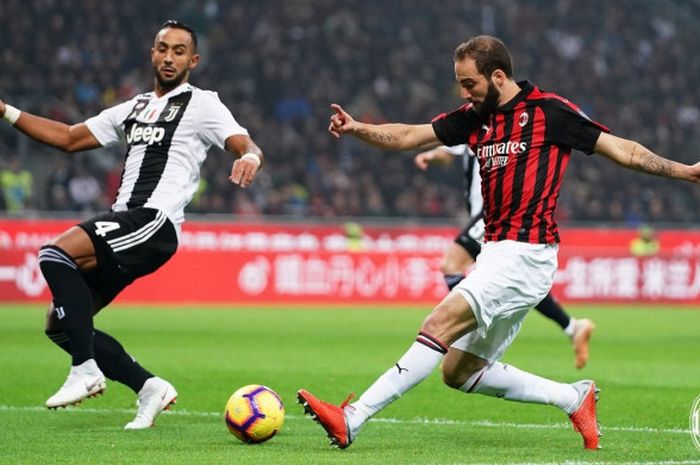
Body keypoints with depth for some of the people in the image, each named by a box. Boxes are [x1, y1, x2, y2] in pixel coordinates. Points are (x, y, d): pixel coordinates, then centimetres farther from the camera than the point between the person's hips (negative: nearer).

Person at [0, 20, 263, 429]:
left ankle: (86, 372, -24)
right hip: (124, 221, 8)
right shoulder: (134, 108, 25)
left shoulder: (202, 105, 4)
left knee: (55, 254, -27)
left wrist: (249, 158, -34)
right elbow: (69, 138, 28)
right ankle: (150, 387, 7)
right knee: (60, 324, 3)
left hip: (154, 222, -8)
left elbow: (249, 147, -8)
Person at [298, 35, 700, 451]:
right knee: (459, 371, 9)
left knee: (441, 324, -20)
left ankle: (353, 420, -24)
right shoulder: (476, 117, 15)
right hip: (497, 253, 9)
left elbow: (621, 149, 3)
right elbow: (408, 137, 11)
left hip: (526, 255, -9)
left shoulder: (549, 111, -4)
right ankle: (574, 398, 19)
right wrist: (357, 129, -6)